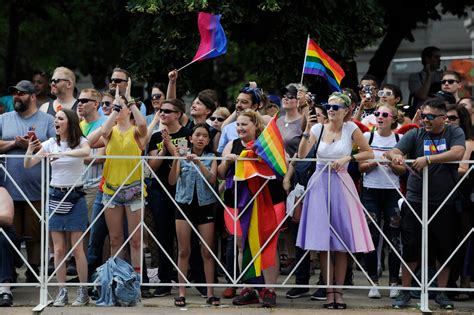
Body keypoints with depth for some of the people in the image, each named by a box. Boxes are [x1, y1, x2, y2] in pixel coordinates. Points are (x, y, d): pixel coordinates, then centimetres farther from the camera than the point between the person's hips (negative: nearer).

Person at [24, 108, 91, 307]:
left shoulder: (80, 141, -5)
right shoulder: (50, 143, 3)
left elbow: (86, 152, -30)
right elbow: (28, 165, 1)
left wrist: (61, 154, -37)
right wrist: (30, 150, -19)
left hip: (75, 197, -3)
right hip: (55, 197, 3)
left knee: (77, 248, -2)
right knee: (58, 249, 3)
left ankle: (83, 291, 5)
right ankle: (62, 291, 9)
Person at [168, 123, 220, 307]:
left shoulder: (211, 158, 4)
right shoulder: (183, 156, 3)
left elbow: (212, 179, -11)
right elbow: (172, 181, -6)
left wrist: (198, 163, -23)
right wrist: (175, 161, -21)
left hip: (205, 204, 0)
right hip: (185, 204, 0)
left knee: (207, 252, 0)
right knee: (183, 251, 1)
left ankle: (210, 293, 3)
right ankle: (182, 293, 4)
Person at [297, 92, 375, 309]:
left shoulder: (351, 129, 0)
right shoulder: (318, 128, 3)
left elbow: (369, 153, 2)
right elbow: (301, 154, -7)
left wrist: (348, 158, -10)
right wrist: (307, 129, -15)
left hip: (341, 185, -1)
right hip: (320, 184, 1)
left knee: (341, 241, 0)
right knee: (323, 241, -1)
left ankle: (339, 291, 7)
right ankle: (329, 291, 4)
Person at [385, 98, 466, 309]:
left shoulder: (454, 133, 0)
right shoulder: (415, 135, 4)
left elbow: (457, 153, -19)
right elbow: (393, 152, -7)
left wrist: (428, 159, -28)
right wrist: (394, 156, -32)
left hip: (444, 203, 0)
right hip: (415, 202, 1)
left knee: (445, 251, 6)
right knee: (410, 250, 2)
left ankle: (441, 292, 19)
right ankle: (405, 292, 13)